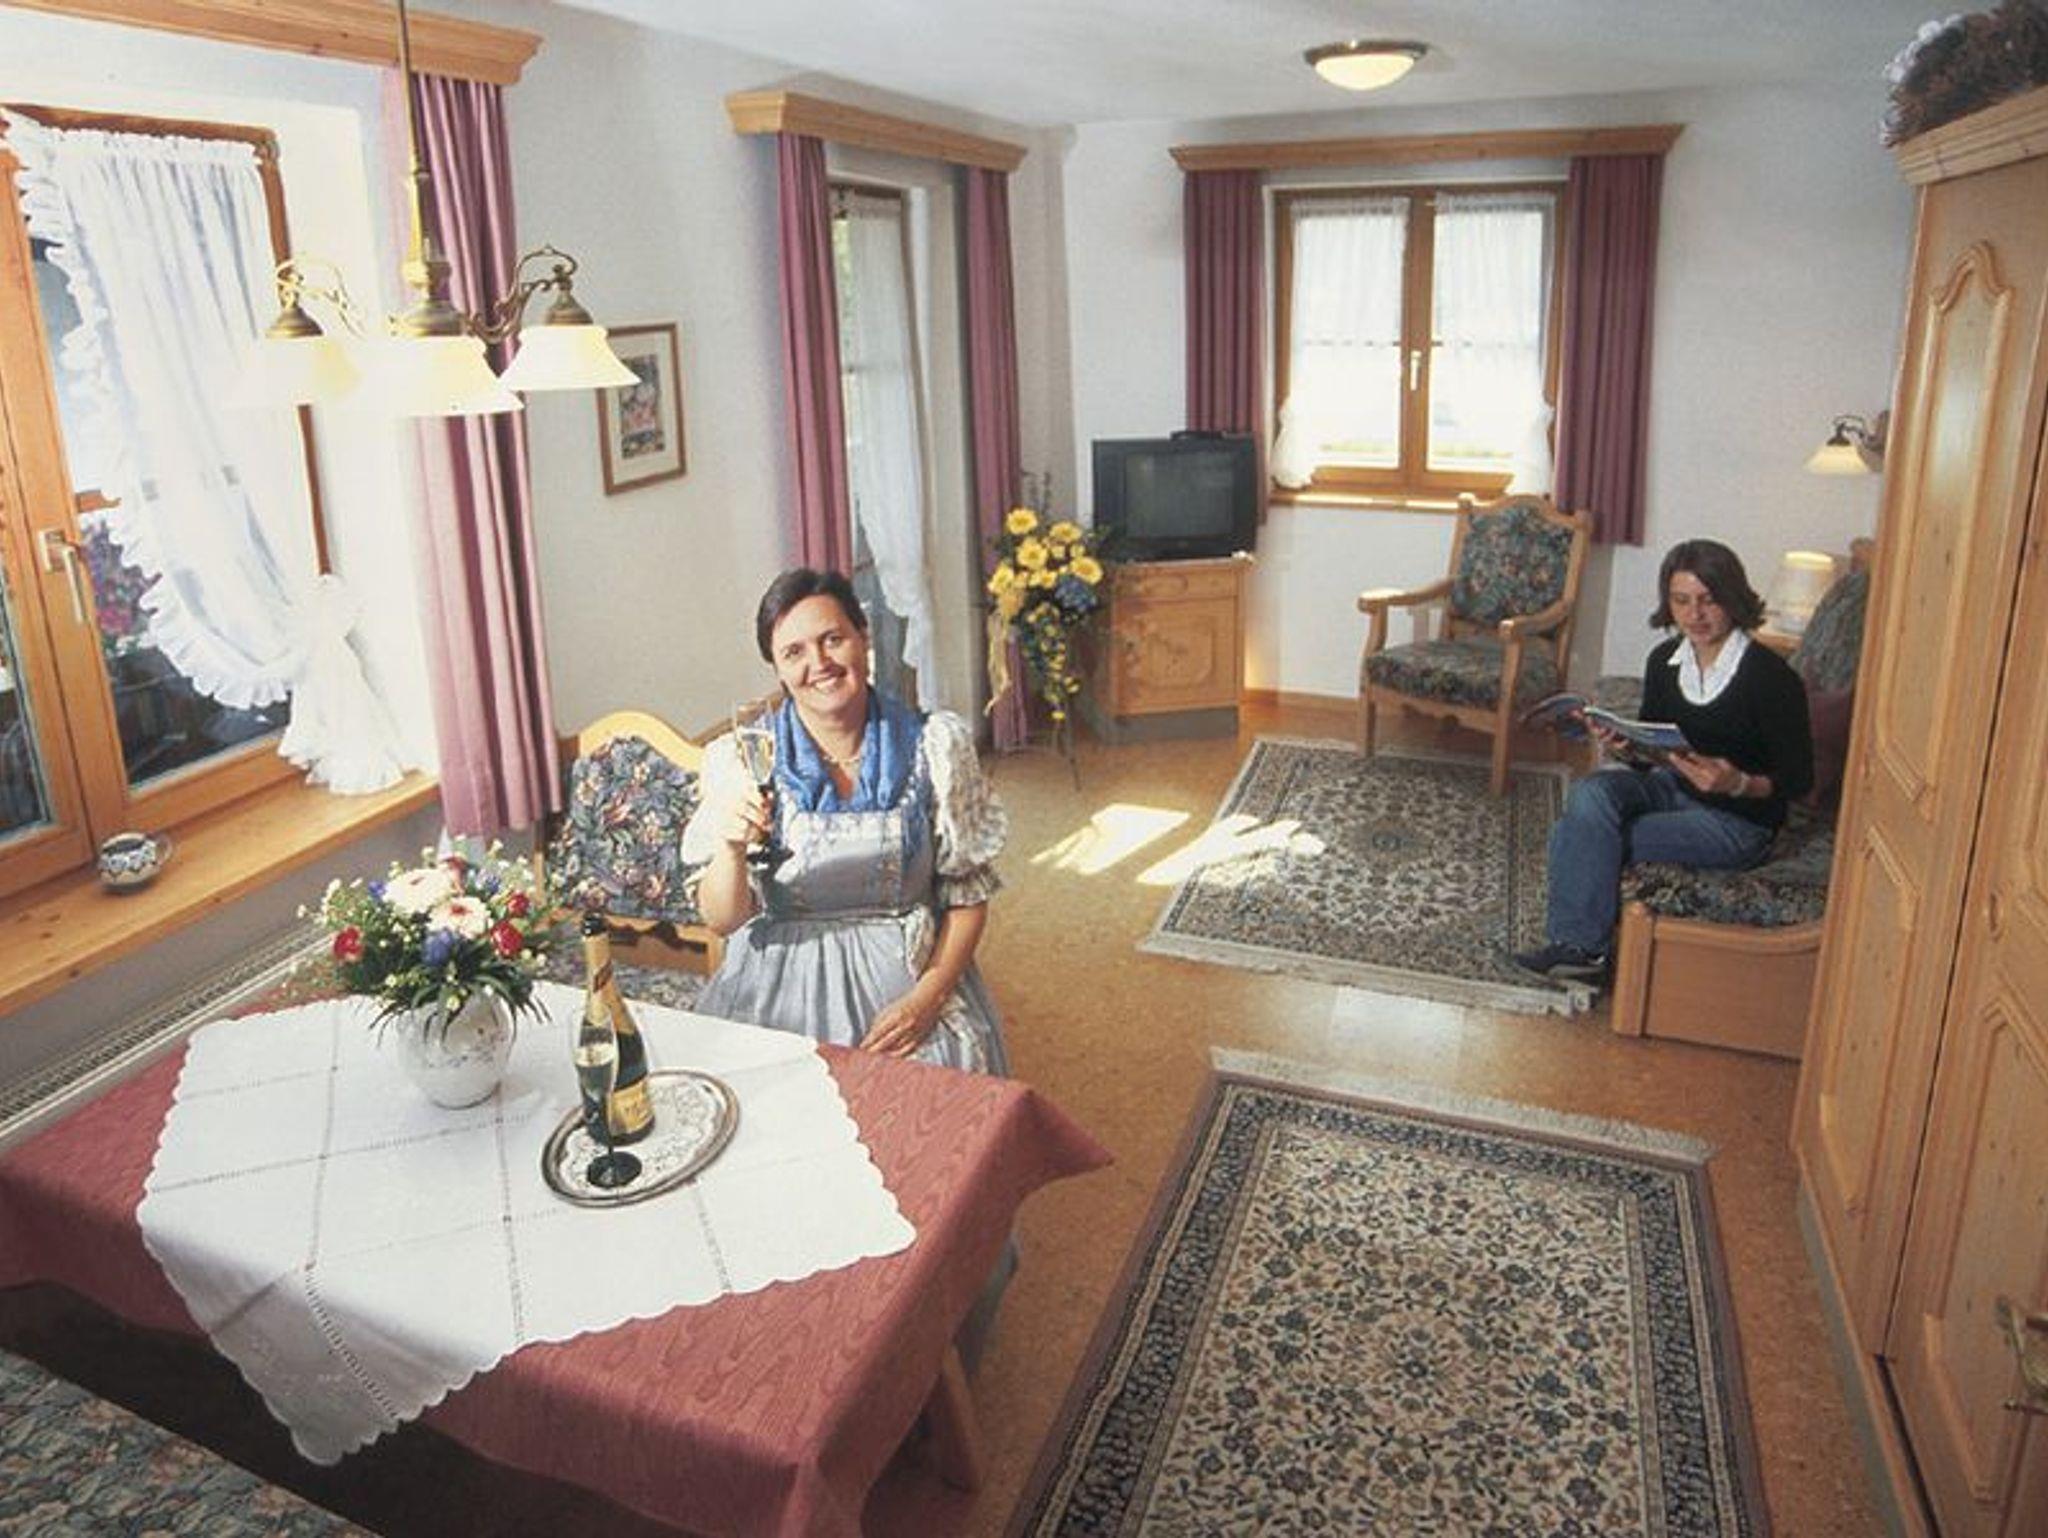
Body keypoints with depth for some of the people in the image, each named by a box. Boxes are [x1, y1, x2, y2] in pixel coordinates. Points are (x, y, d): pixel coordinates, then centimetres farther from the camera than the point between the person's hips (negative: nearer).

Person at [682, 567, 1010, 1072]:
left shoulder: (935, 746, -3)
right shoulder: (739, 759, -3)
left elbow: (967, 892, 2)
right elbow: (722, 920, -1)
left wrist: (929, 996, -11)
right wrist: (730, 851, -21)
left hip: (910, 970, 0)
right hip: (782, 980, 1)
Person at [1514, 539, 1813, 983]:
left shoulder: (1770, 676, -17)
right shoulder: (1665, 660, 0)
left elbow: (1799, 779, -11)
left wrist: (1738, 783, -31)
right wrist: (1623, 742, -14)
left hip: (1739, 819, -6)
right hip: (1674, 788, 6)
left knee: (1578, 837, -24)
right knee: (1591, 793, -25)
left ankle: (1579, 944, -4)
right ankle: (1577, 946, -21)